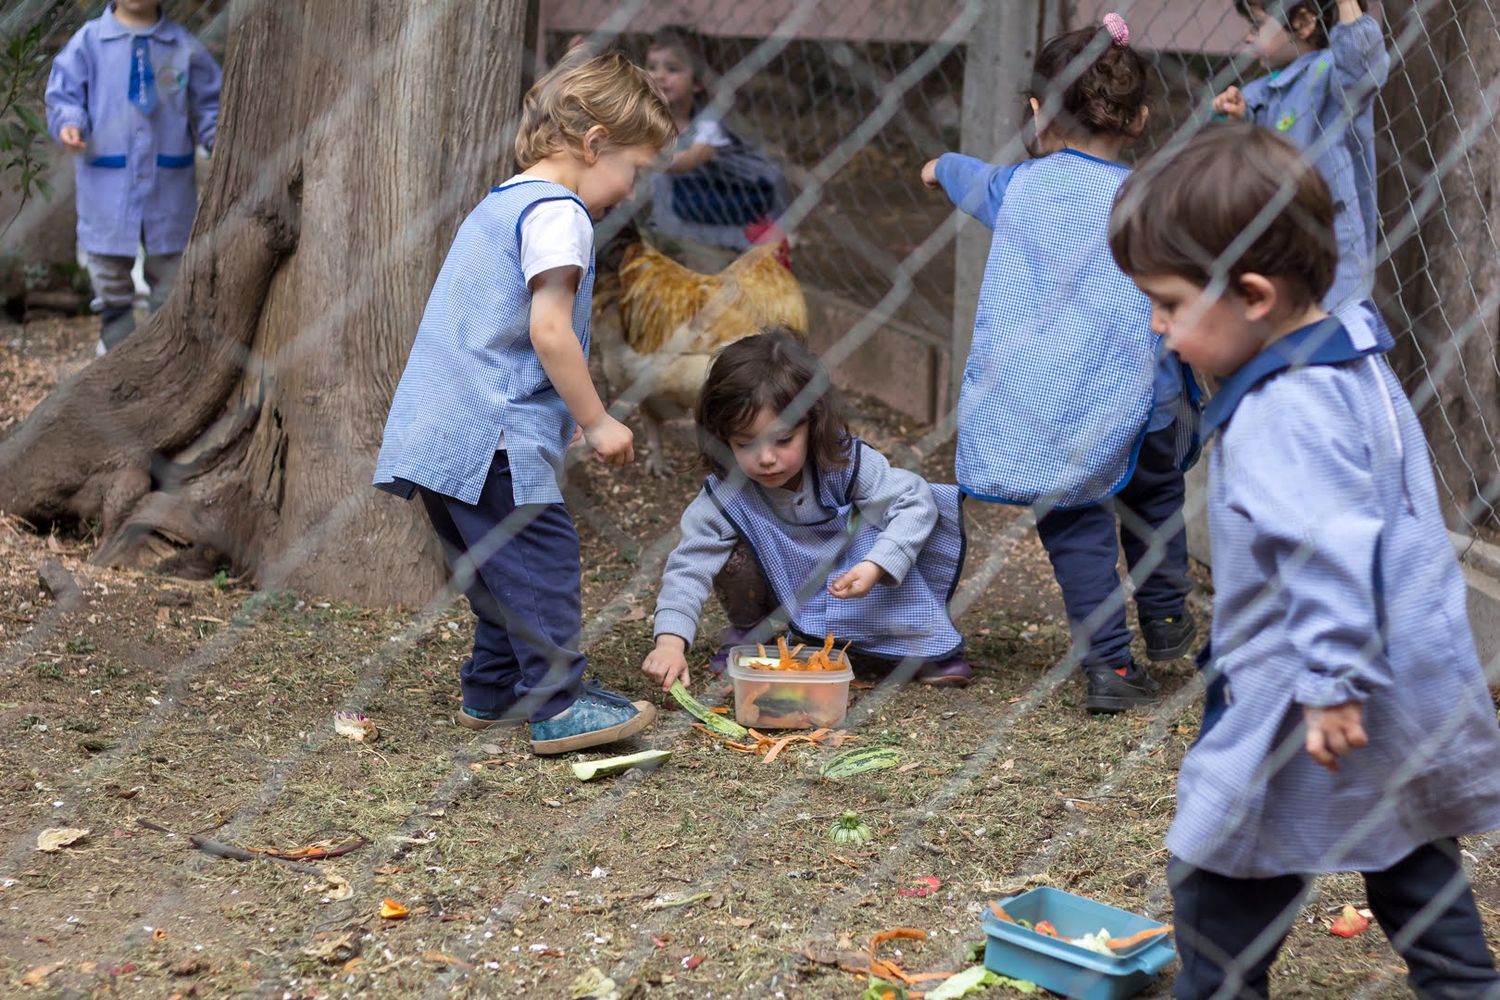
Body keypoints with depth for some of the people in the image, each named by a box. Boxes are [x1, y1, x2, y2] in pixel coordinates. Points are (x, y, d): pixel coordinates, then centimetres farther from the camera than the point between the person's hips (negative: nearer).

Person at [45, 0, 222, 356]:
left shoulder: (183, 46, 2)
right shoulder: (89, 41, -3)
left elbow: (207, 103, 7)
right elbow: (64, 94, -3)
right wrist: (69, 124, -23)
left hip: (169, 183, 1)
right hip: (107, 182, -1)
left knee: (171, 269, 10)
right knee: (109, 272, 9)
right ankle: (116, 343, 25)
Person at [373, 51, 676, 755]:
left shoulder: (498, 205, 21)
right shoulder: (558, 213, -10)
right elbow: (548, 331, -18)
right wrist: (597, 421, -10)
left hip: (440, 433, 10)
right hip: (495, 435, -10)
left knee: (498, 566, 17)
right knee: (542, 559, -7)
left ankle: (494, 691, 24)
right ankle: (559, 707, -7)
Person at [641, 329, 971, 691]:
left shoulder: (846, 463, -27)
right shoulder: (724, 497, -27)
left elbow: (914, 500, -28)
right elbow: (689, 566, -28)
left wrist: (874, 568, -44)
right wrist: (670, 642, -43)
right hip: (786, 601, 1)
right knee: (734, 559, -29)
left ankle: (929, 640, -6)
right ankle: (748, 631, 4)